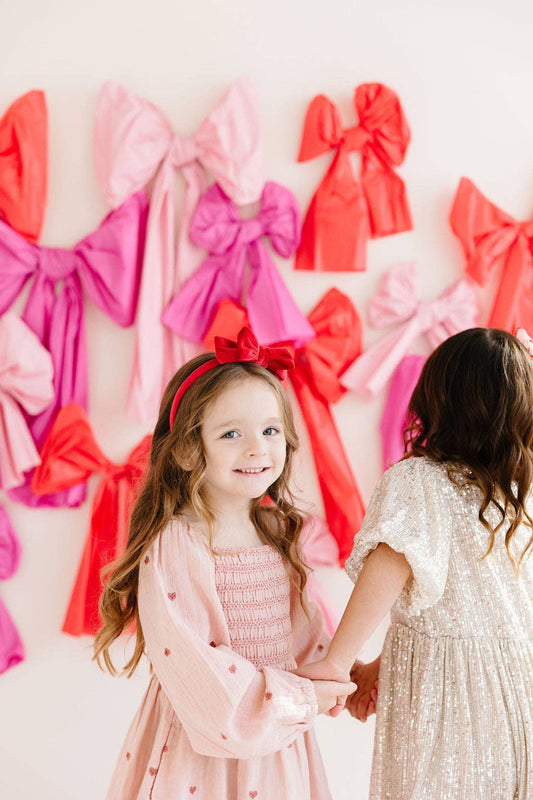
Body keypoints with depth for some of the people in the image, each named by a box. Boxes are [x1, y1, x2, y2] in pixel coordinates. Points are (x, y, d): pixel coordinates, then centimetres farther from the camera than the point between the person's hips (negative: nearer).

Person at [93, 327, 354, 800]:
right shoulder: (173, 544, -20)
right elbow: (191, 665, -23)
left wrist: (342, 674, -2)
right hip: (201, 751, -6)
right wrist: (302, 697, -16)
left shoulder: (277, 531, 1)